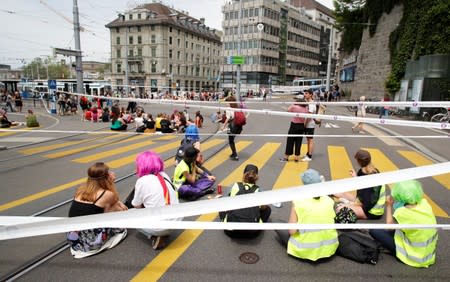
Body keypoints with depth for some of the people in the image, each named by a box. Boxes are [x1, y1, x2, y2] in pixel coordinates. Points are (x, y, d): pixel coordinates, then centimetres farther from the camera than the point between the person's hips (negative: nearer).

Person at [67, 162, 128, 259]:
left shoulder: (81, 190, 5)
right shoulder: (107, 194, -13)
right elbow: (115, 200, 14)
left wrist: (118, 202, 13)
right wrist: (111, 182, 10)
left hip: (73, 240, 6)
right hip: (91, 241, -6)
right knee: (118, 209, 11)